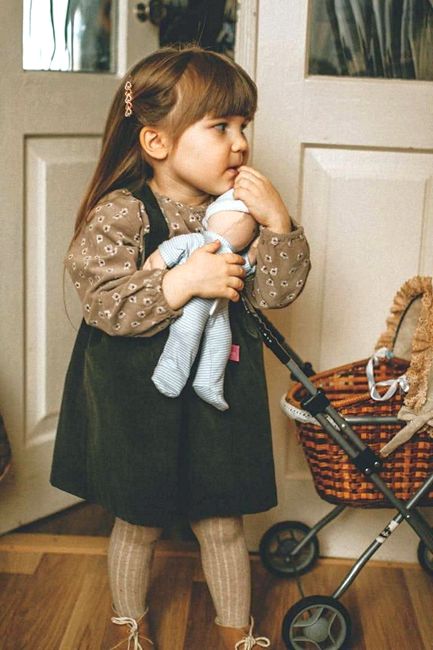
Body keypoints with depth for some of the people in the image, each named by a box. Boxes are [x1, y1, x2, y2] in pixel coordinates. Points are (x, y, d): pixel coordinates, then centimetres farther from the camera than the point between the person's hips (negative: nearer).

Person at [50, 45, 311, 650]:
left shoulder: (238, 211, -2)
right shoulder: (119, 214, -16)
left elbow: (277, 291, -4)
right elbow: (106, 306, -23)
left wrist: (278, 224, -18)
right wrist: (186, 280, -31)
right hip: (139, 397, -3)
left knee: (223, 524, 17)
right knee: (138, 524, 16)